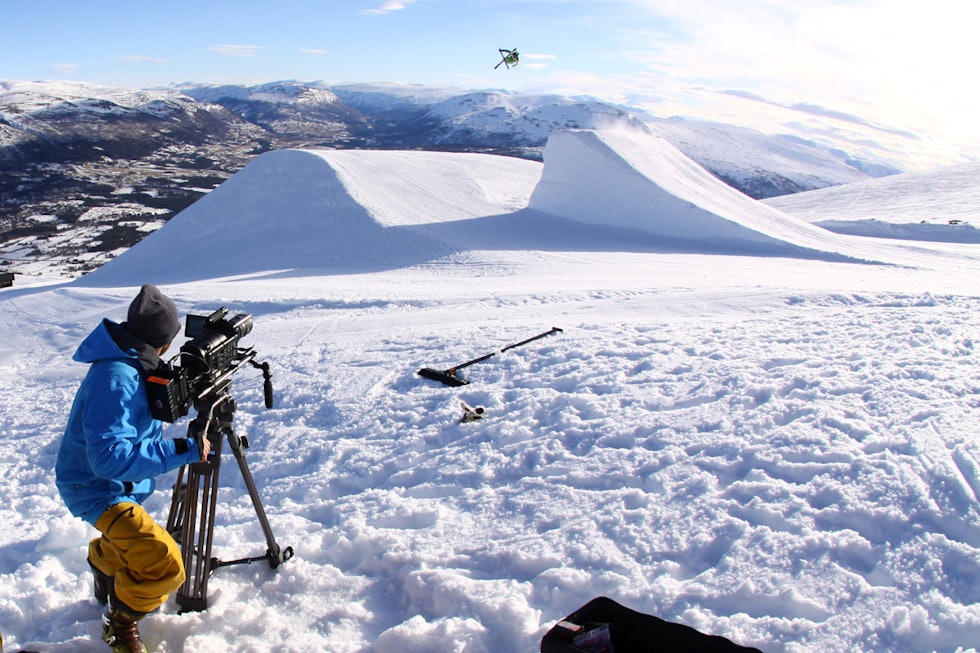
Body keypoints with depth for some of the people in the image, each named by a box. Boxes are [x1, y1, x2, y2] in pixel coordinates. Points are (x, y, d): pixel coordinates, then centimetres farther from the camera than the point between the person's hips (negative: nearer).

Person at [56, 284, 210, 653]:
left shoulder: (128, 364, -1)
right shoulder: (116, 379, -31)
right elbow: (110, 456, -37)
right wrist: (183, 451, -37)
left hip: (118, 483, 10)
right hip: (99, 489, -10)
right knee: (163, 564, -21)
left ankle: (104, 566, 65)